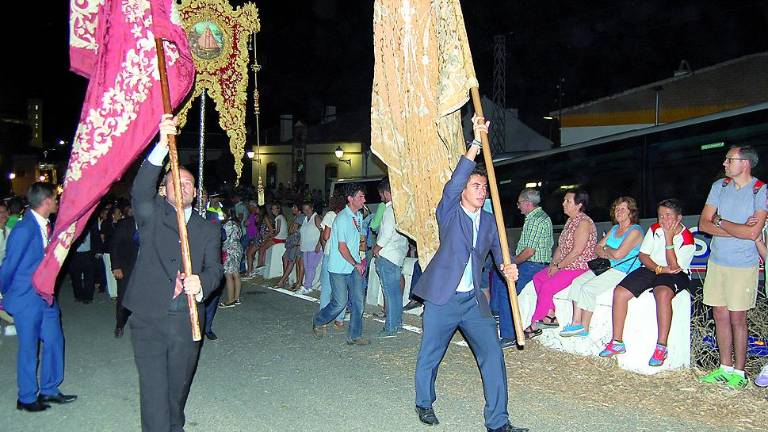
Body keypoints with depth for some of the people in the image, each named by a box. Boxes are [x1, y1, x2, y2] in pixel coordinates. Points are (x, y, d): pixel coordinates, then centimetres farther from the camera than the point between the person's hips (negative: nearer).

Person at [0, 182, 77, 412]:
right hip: (26, 298, -7)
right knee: (29, 348, 6)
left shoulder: (47, 225, 2)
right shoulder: (24, 229, -22)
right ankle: (26, 398, 23)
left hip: (46, 296, 7)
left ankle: (49, 390, 29)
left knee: (54, 341, 13)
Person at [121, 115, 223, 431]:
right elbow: (141, 191, -17)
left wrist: (200, 283, -23)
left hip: (186, 322, 3)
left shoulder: (208, 230, 10)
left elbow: (214, 269, 2)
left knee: (178, 389, 17)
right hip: (149, 320, -3)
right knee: (154, 392, -4)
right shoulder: (152, 215, 3)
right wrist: (162, 146, -29)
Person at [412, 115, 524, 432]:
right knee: (429, 356, 9)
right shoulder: (449, 212, -2)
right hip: (442, 299, -4)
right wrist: (476, 142, -21)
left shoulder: (489, 222, 12)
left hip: (474, 301, 4)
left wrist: (507, 267, -19)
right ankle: (424, 403, 34)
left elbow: (499, 250, 6)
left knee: (493, 355, -2)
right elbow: (455, 181, -17)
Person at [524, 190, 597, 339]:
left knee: (547, 287, -20)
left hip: (580, 267, -10)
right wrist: (553, 264, 2)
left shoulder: (584, 222, -15)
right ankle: (550, 316, -5)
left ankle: (534, 325, -9)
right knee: (538, 277, -3)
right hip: (564, 265, 10)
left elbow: (577, 252, -21)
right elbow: (561, 247, 16)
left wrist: (558, 266, -16)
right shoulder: (570, 221, 15)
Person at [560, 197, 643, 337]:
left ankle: (584, 328, -11)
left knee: (588, 288, -23)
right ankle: (576, 322, -15)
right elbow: (598, 247, 18)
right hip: (606, 268, 9)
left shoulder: (635, 231, -9)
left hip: (623, 272, -9)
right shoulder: (614, 228, 20)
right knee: (577, 282, -11)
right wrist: (604, 253, -5)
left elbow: (618, 254, -20)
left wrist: (607, 250, 0)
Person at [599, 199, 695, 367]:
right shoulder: (655, 229, 3)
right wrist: (659, 268, -15)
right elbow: (643, 255, 3)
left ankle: (661, 347, -31)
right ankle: (617, 342, -8)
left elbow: (674, 267, -20)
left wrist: (668, 238, -22)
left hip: (675, 275, -5)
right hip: (651, 268, 5)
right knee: (619, 292, -16)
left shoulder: (687, 239, -11)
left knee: (663, 294, -39)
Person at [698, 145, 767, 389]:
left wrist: (720, 222, -8)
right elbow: (703, 224, 1)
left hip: (743, 265, -5)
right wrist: (737, 230, -11)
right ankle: (725, 367, 21)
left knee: (737, 318, 1)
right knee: (720, 315, 9)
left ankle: (739, 372, 14)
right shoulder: (720, 186, 6)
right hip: (716, 261, 5)